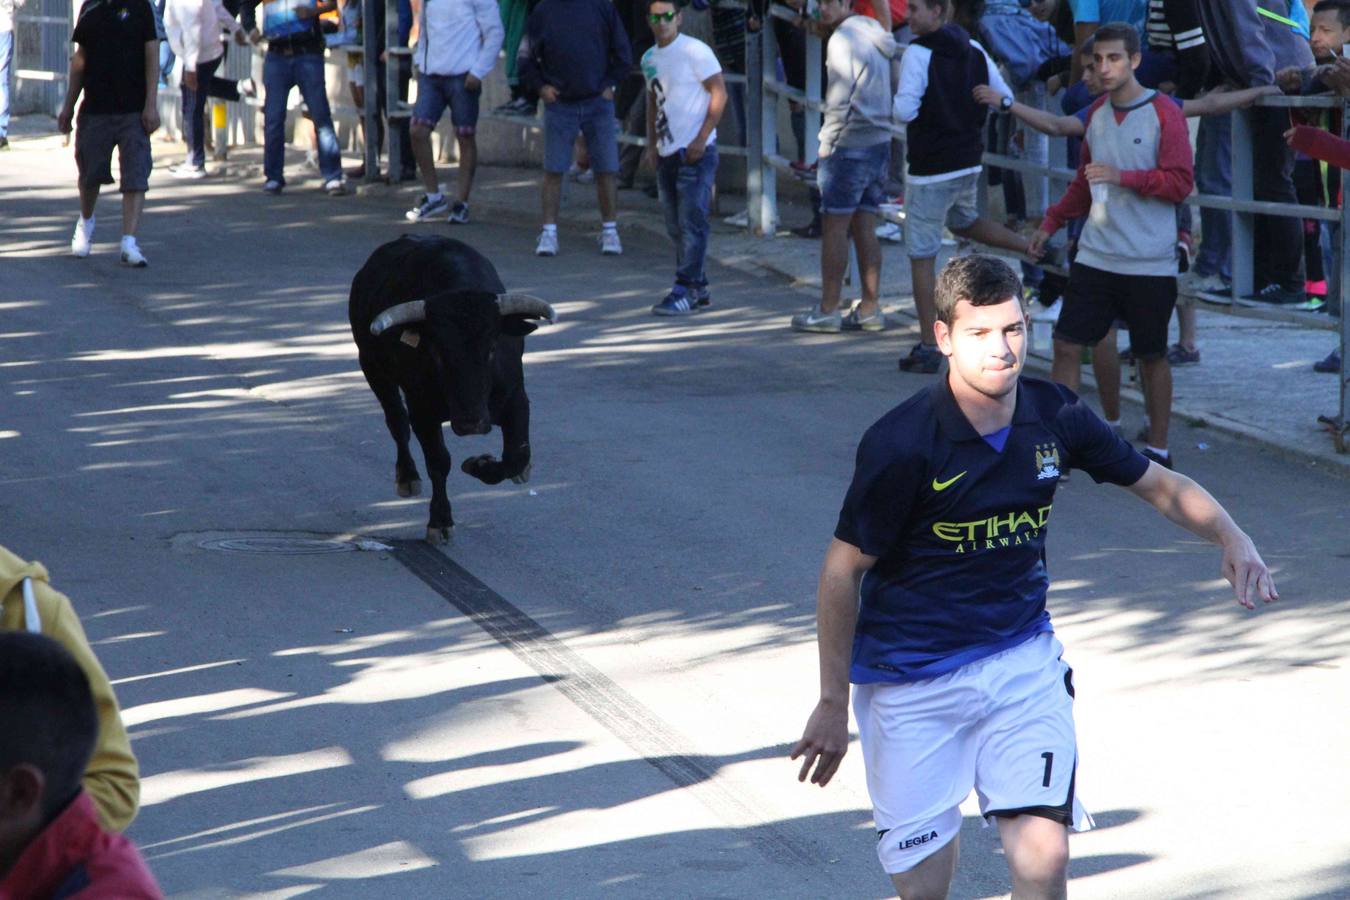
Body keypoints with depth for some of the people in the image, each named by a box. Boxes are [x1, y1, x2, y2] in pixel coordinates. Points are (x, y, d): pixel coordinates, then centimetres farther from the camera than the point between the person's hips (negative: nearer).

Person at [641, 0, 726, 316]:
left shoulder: (695, 51, -8)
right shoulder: (650, 59, 14)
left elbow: (719, 93, -11)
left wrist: (701, 139, -16)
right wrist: (651, 144, 14)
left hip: (696, 152, -8)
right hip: (667, 154, 8)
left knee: (691, 224, -9)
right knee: (676, 227, 9)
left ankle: (685, 291, -9)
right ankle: (699, 290, 17)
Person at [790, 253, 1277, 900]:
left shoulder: (1055, 417, -4)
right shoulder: (901, 445, -18)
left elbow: (1158, 484, 11)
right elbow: (842, 572, -10)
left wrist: (1231, 537, -8)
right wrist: (833, 704, -7)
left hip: (1023, 659, 3)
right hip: (912, 681, -3)